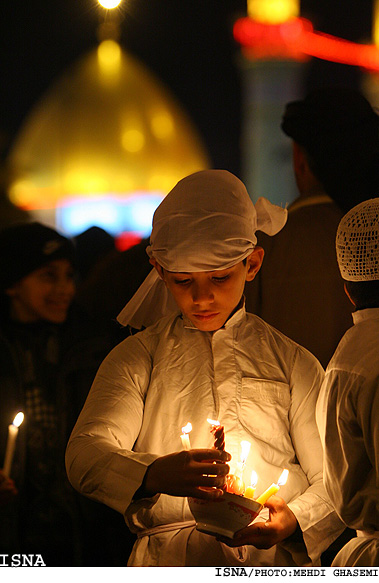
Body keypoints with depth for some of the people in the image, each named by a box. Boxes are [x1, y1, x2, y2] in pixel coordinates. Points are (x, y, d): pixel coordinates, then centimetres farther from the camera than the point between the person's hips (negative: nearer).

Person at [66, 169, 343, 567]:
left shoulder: (294, 363, 15)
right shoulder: (136, 360, 12)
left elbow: (334, 479, 13)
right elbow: (85, 454, -3)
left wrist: (295, 521, -8)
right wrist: (153, 476, -24)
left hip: (279, 564, 1)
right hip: (169, 564, 0)